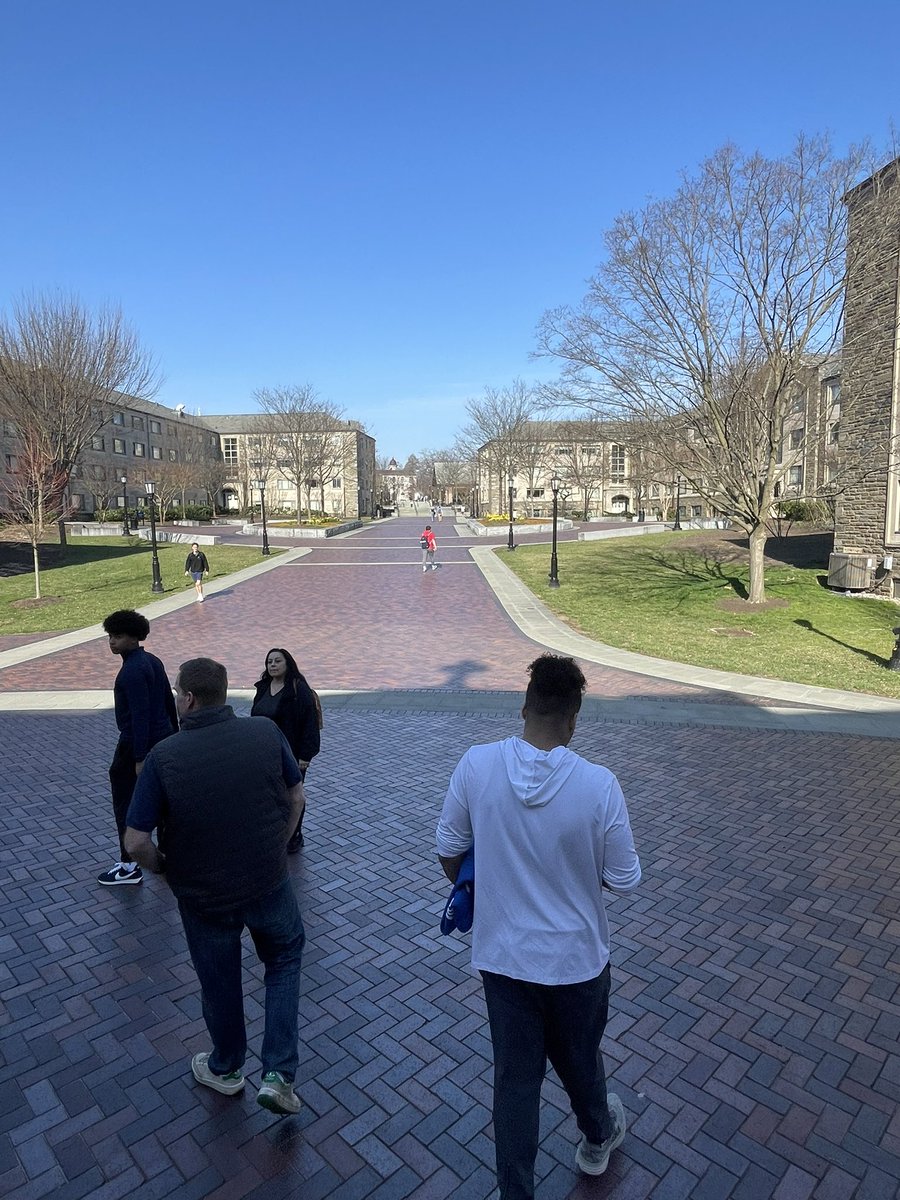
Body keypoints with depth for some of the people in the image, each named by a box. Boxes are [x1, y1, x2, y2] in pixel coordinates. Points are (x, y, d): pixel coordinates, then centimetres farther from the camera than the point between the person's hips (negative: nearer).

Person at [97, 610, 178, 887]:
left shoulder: (133, 670, -20)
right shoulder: (153, 661, 8)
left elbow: (140, 715, -24)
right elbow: (169, 700, 14)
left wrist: (139, 758, -23)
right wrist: (174, 735, 22)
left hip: (137, 743, -9)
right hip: (162, 739, 9)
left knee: (125, 802, 2)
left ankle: (129, 866, 9)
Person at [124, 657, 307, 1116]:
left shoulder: (163, 757, -20)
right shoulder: (266, 732, -16)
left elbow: (136, 841, -17)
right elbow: (295, 796, -3)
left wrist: (163, 867, 5)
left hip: (202, 893, -1)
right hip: (268, 882, 1)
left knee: (219, 979, 23)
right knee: (284, 958, 27)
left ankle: (225, 1069, 48)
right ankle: (279, 1074, 22)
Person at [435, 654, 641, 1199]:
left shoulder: (476, 764, -18)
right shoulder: (598, 784, -24)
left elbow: (450, 851, -5)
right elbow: (624, 878, -12)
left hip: (502, 954, 1)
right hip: (577, 956, 0)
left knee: (515, 1075, 19)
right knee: (579, 1058, 28)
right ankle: (597, 1138, 56)